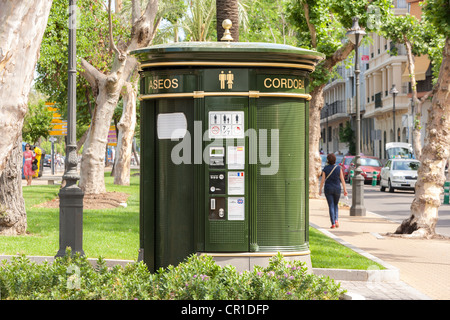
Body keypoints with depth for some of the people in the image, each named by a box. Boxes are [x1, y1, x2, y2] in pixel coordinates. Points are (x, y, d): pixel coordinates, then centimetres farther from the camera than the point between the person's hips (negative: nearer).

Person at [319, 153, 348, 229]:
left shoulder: (325, 168, -6)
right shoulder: (338, 168, -5)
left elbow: (323, 180, -4)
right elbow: (342, 179, -4)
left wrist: (320, 189, 7)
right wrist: (345, 189, 0)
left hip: (328, 189, -1)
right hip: (337, 189, 1)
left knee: (331, 206, 2)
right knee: (335, 205, 19)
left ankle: (333, 223, -6)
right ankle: (336, 220, -1)